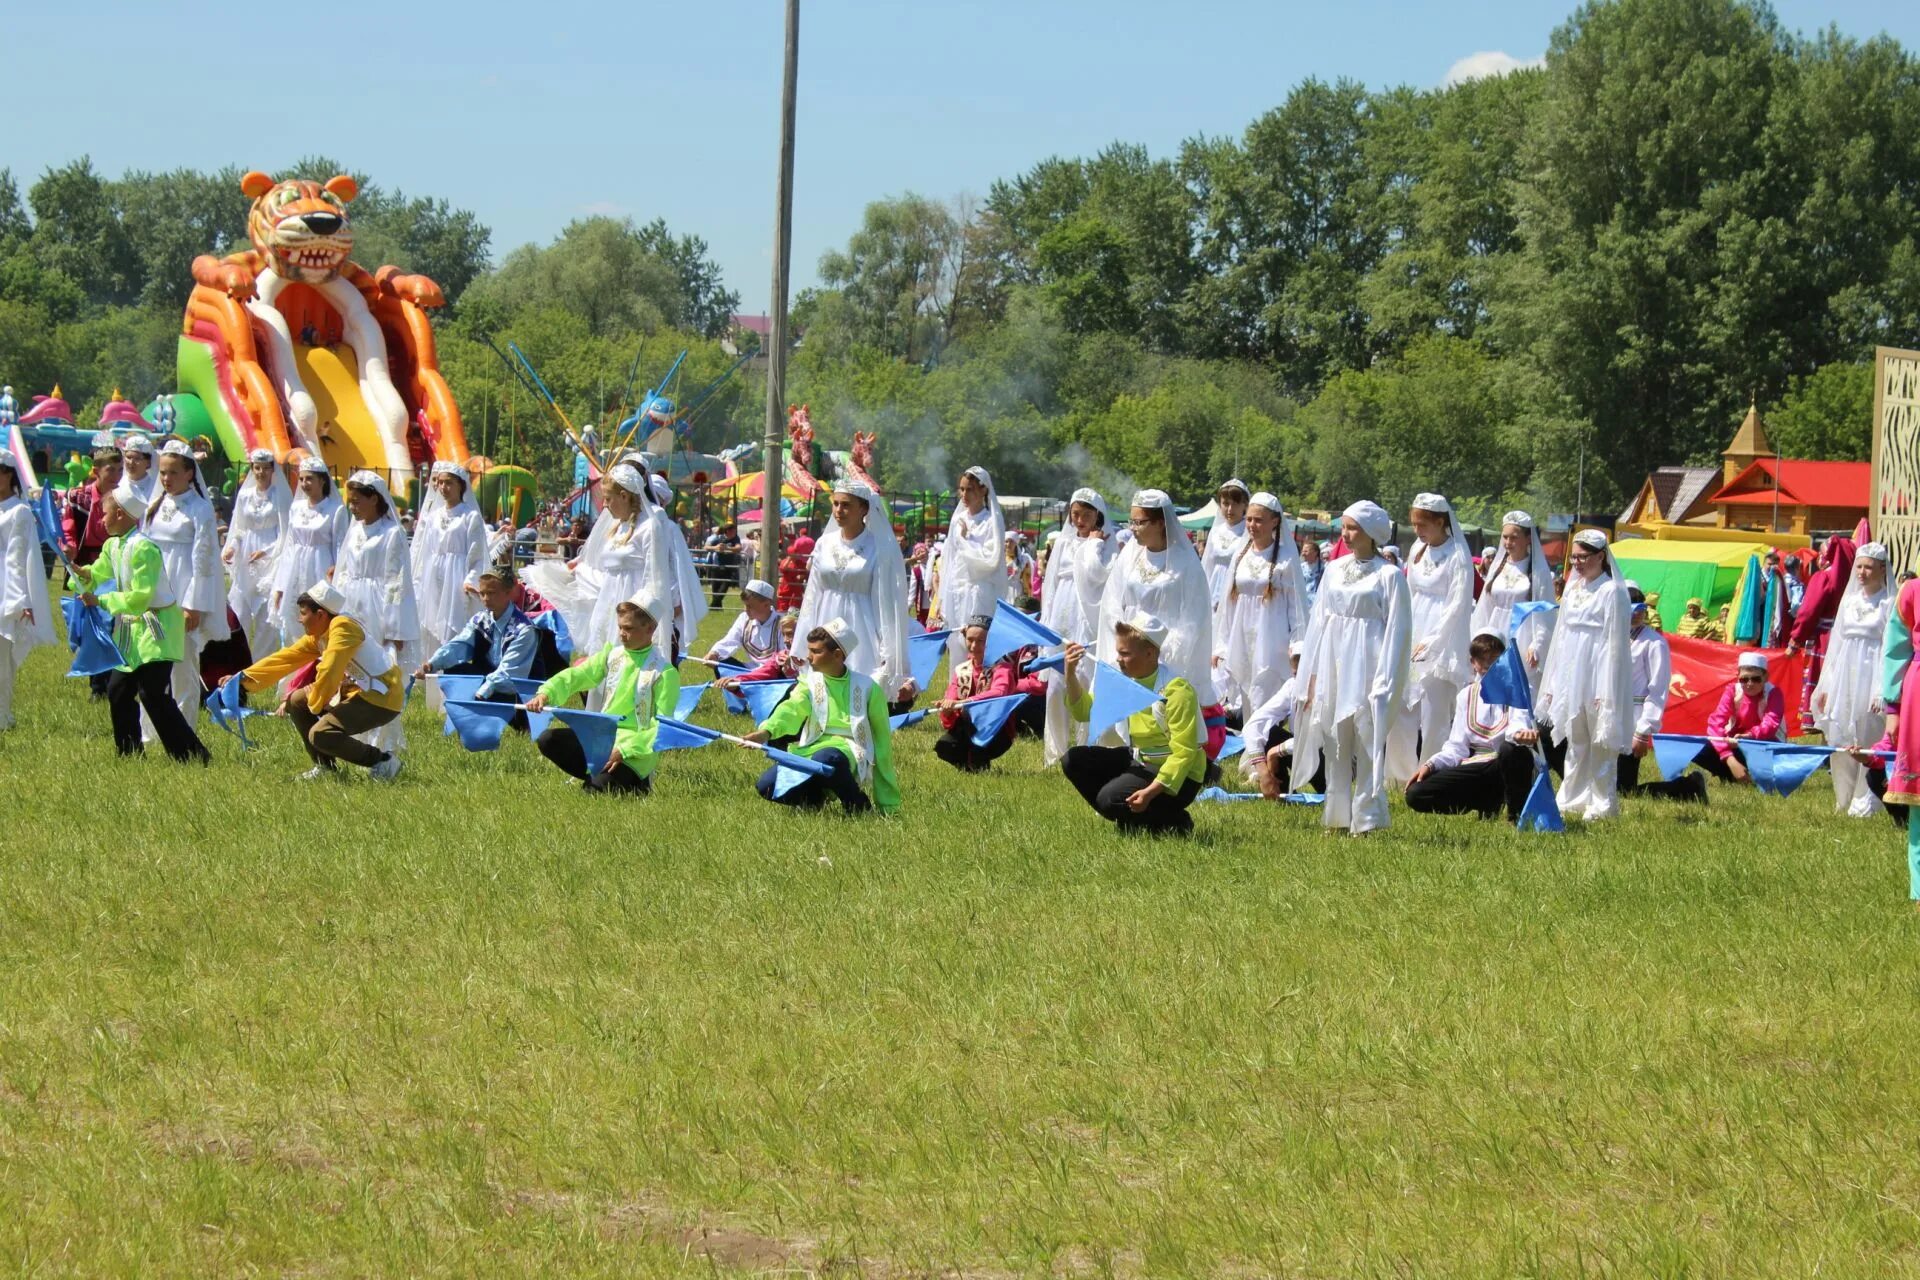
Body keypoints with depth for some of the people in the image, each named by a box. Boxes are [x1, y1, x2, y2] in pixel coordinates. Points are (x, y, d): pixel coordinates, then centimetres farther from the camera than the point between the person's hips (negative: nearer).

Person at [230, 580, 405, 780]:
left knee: (320, 734, -23)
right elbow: (286, 657, 11)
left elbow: (328, 673, -25)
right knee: (297, 702, 11)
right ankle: (324, 766, 17)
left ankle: (383, 762, -11)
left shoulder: (342, 627, -19)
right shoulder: (317, 636, 9)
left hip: (382, 698, -10)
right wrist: (243, 678, 9)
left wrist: (315, 701, -8)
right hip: (358, 692, 10)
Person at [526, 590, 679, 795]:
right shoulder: (612, 655, 7)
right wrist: (546, 693, -19)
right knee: (547, 740, -12)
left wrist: (625, 750, -23)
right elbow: (576, 675, 1)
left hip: (635, 753, -6)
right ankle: (598, 775, 1)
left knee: (598, 789, -28)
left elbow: (662, 726, -14)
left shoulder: (664, 673, -10)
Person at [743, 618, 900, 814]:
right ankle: (816, 797, 7)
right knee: (767, 786, -19)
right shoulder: (810, 682, 9)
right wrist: (767, 731, -37)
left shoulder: (866, 688, 0)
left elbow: (882, 743, 3)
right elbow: (792, 709, -12)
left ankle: (858, 805, -16)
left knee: (824, 759, -41)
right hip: (812, 750, 4)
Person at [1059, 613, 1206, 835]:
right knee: (1073, 761, -3)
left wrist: (1151, 791, -34)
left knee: (1110, 798, -27)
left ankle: (1174, 823, -3)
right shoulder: (1122, 678, 1)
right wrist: (1071, 673, -12)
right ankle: (1131, 821, 4)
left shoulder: (1176, 689, -24)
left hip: (1176, 776, -9)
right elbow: (1084, 711, 4)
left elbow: (1183, 753, -26)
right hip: (1138, 761, 9)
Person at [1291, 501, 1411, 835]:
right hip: (1333, 666, 5)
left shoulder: (1389, 576, -4)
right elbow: (1320, 621, 14)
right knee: (1334, 745, 7)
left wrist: (1384, 684, -11)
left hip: (1366, 667, -5)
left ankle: (1366, 819, -1)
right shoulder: (1334, 570, 11)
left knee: (1368, 745, -5)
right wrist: (1312, 676, 9)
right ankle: (1337, 816, 13)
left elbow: (1397, 631, -6)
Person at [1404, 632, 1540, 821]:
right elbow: (1457, 746, 12)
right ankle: (1487, 805, 1)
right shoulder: (1466, 696, 17)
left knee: (1511, 749, -42)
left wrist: (1520, 733, -43)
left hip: (1507, 765, -4)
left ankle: (1517, 814, -17)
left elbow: (1520, 722, -17)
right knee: (1415, 793, -15)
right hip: (1476, 766, 4)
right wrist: (1431, 765, -7)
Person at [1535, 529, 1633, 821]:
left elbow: (1615, 643, -11)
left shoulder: (1612, 591, -9)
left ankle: (1602, 805, 4)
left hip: (1597, 675, -7)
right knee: (1575, 743, 11)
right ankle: (1571, 800, 17)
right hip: (1570, 676, 7)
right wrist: (1551, 685, 15)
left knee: (1601, 743, -2)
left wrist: (1606, 693, -15)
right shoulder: (1572, 587, 13)